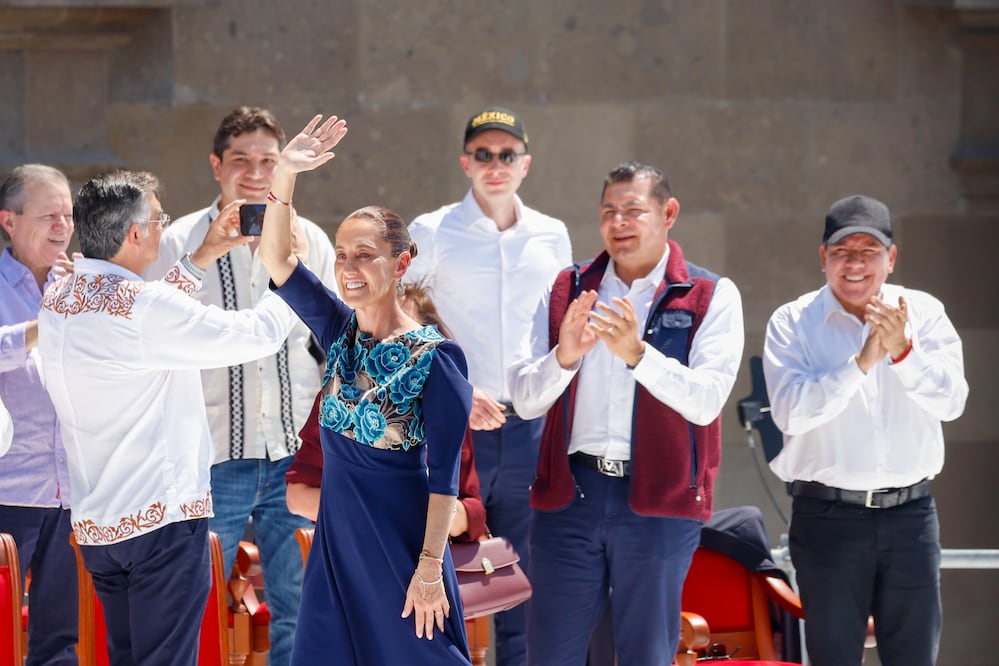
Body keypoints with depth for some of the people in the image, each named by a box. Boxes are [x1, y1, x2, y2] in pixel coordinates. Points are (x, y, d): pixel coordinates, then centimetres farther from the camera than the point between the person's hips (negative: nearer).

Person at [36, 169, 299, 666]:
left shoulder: (57, 301, 6)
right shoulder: (145, 307, -18)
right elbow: (261, 332, -13)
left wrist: (204, 256, 23)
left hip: (95, 525, 8)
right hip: (162, 516, -8)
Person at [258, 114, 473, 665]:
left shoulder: (435, 358, -12)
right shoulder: (339, 331, 4)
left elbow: (444, 473, -13)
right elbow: (276, 259, -5)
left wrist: (430, 565, -18)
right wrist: (284, 175, -17)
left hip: (402, 539, -6)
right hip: (336, 537, 6)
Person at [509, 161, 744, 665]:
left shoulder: (712, 297, 1)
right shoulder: (567, 290, 10)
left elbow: (706, 401, -12)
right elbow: (524, 400, 3)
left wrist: (636, 353, -25)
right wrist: (564, 356, -17)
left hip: (657, 500, -2)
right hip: (569, 494, 2)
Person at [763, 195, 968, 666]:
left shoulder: (924, 313, 4)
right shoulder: (793, 323, -1)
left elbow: (951, 401, -7)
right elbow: (791, 411, -15)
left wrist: (901, 350, -22)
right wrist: (861, 362, -23)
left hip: (910, 513, 2)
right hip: (828, 515, -2)